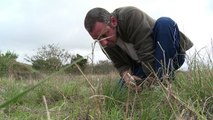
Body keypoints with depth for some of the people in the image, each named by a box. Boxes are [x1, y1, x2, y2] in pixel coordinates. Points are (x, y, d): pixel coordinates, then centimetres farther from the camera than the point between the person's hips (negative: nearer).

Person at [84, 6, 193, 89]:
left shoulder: (132, 16, -29)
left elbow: (148, 53, -31)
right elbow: (121, 65, -2)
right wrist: (125, 74, -25)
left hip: (170, 56, -6)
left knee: (164, 23, -33)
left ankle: (165, 81, -29)